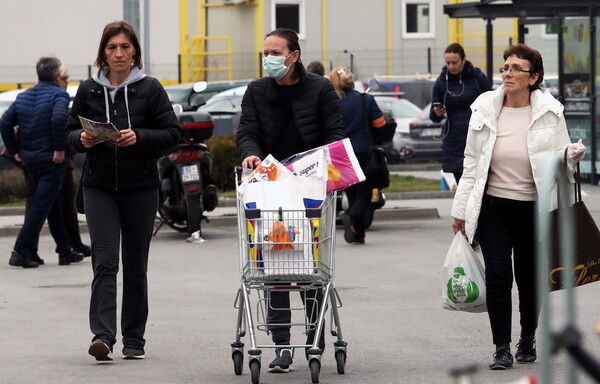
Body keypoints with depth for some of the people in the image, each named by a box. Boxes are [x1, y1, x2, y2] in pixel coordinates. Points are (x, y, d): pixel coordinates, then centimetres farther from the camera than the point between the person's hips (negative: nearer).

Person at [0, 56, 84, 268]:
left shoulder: (23, 96, 11)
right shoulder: (58, 95, -9)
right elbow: (59, 119, -28)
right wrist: (60, 149, -20)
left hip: (29, 161, 7)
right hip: (51, 161, -7)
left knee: (54, 206, 17)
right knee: (41, 208, -5)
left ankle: (65, 251, 24)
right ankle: (21, 252, -11)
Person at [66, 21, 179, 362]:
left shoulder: (150, 89, 1)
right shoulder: (89, 90, 6)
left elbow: (172, 134, -2)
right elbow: (71, 132, 13)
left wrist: (139, 138, -18)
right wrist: (82, 139, -9)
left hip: (140, 187, 0)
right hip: (99, 187, 0)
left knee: (136, 265, 6)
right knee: (105, 261, -11)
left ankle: (134, 339, 14)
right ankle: (103, 336, -20)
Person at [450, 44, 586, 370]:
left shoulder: (549, 113, -2)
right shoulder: (484, 110, 1)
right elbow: (471, 164, 7)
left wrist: (571, 157, -19)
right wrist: (460, 210, 8)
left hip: (534, 208, 0)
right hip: (494, 207, 0)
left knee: (530, 279, 9)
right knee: (498, 276, -9)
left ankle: (528, 339, 31)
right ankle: (502, 349, -3)